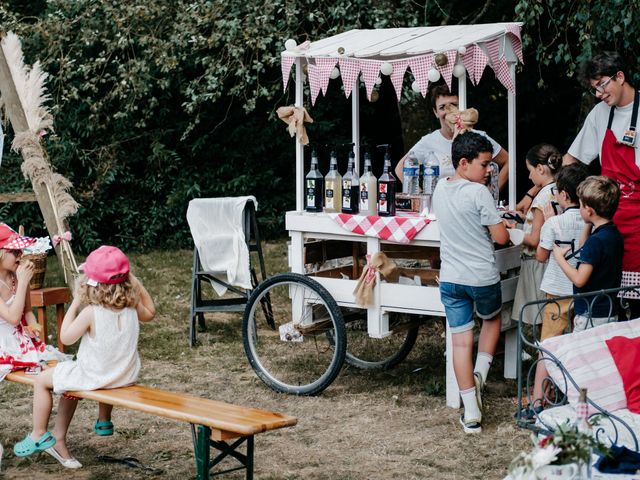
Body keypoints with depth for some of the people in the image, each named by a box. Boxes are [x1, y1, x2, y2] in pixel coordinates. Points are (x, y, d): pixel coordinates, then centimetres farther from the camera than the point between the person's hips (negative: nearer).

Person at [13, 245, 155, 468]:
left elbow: (66, 337, -11)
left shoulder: (90, 313, -22)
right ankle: (104, 421, 50)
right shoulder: (131, 308, -7)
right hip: (126, 376, 6)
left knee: (42, 380, 14)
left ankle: (39, 435, 21)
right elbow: (150, 312, 16)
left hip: (93, 377, -6)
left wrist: (75, 302, -6)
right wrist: (135, 281, 10)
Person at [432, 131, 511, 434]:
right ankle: (480, 373, 10)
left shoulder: (440, 190, 5)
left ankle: (471, 414, 8)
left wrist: (493, 219, 17)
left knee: (461, 342, 6)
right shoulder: (479, 193, -16)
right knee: (492, 319, 27)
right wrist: (499, 224, 7)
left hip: (450, 279, 4)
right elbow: (501, 238, -14)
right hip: (482, 278, -4)